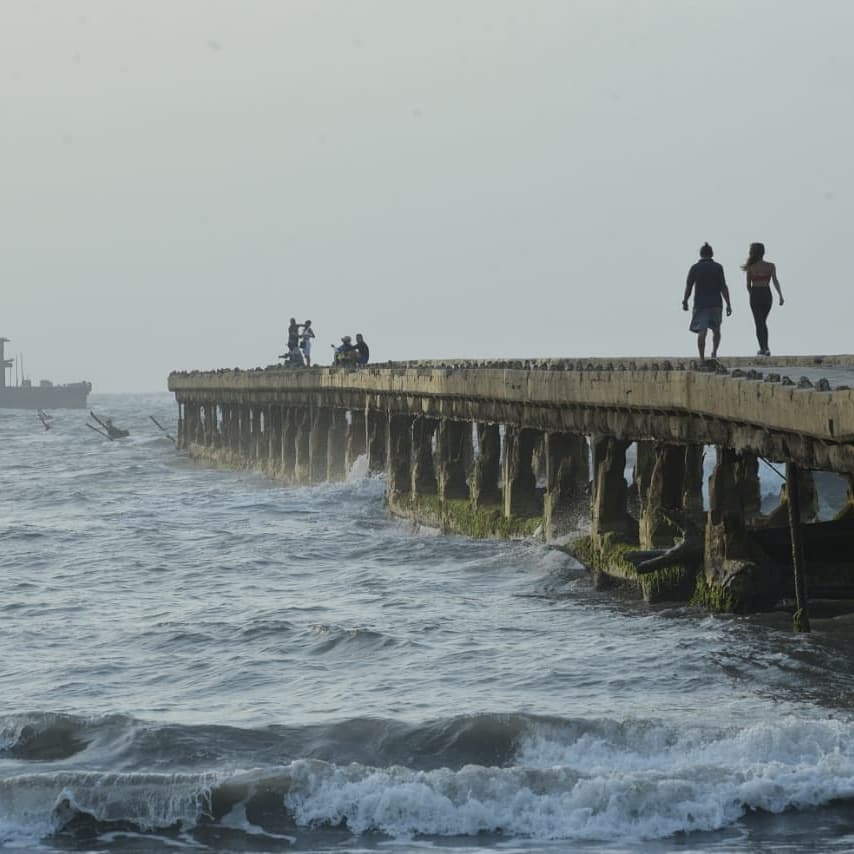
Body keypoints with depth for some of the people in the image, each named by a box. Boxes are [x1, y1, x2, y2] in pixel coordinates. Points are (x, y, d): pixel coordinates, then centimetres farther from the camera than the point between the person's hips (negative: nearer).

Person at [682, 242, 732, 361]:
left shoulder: (694, 268, -2)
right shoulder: (718, 267, -3)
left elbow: (688, 288, 0)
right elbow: (723, 287, -7)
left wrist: (685, 302, 14)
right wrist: (728, 304, -3)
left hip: (700, 304, -1)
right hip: (716, 303, 1)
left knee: (701, 332, -5)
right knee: (716, 330, 20)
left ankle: (702, 359, -13)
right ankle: (714, 353, 12)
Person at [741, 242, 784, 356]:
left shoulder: (750, 267, -2)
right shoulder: (770, 266, -1)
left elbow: (748, 285, 2)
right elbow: (775, 281, -11)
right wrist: (780, 296, -13)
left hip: (755, 295, -1)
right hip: (767, 294, 1)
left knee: (759, 323, 5)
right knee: (763, 322, 19)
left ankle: (763, 348, -4)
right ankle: (765, 347, 13)